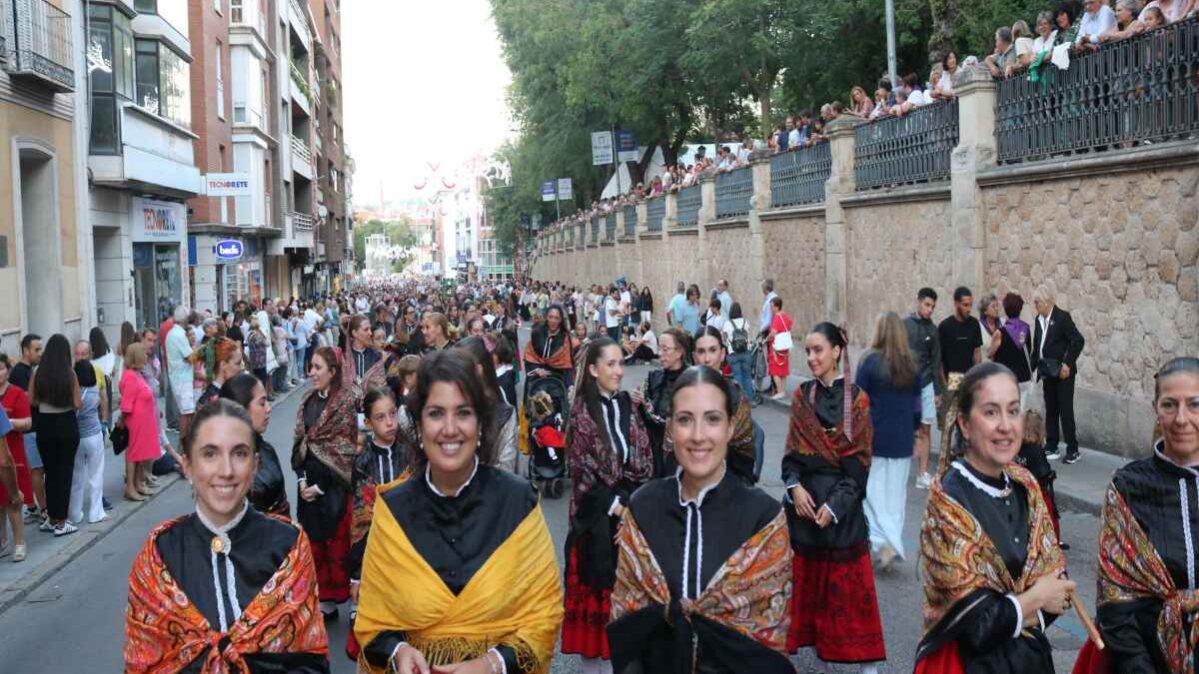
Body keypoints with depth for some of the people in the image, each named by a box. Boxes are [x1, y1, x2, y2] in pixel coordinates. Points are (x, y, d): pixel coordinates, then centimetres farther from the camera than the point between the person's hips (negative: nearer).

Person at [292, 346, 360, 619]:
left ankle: (337, 596, 14)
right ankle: (322, 598, 21)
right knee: (314, 540, 11)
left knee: (337, 543, 1)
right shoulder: (308, 400, 9)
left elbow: (344, 451, -13)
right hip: (309, 483, 6)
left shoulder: (346, 403, -11)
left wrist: (320, 486, -12)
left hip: (334, 485, -6)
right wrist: (302, 478, -3)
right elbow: (300, 441, 9)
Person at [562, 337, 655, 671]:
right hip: (596, 511, -5)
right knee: (596, 580, 2)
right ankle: (592, 656, 13)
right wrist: (612, 503, -13)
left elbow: (643, 457, 6)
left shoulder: (628, 404, 6)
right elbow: (581, 468, -11)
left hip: (630, 506, 5)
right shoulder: (582, 410, -9)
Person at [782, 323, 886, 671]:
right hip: (804, 498, 3)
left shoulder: (857, 400, -5)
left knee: (848, 582, 2)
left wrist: (835, 504, -14)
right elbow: (792, 451, 6)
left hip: (841, 499, -3)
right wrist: (794, 486, -11)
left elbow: (859, 461, -7)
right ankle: (804, 638, 22)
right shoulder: (802, 396, 5)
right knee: (805, 578, 9)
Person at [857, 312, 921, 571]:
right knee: (895, 494, 12)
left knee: (872, 492, 3)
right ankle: (894, 544, 16)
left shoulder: (871, 362, -11)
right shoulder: (911, 365, 3)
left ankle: (884, 543, -12)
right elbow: (916, 405, 9)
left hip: (873, 439, -4)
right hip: (902, 442, 4)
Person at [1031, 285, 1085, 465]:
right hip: (1047, 372, 7)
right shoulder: (1039, 319, 9)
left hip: (1062, 372, -7)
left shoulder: (1062, 317, -11)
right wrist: (1032, 367, 10)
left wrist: (1067, 364, -17)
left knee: (1065, 409, -6)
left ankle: (1072, 449, -1)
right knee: (1050, 409, 11)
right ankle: (1051, 445, 18)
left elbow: (1078, 340, -15)